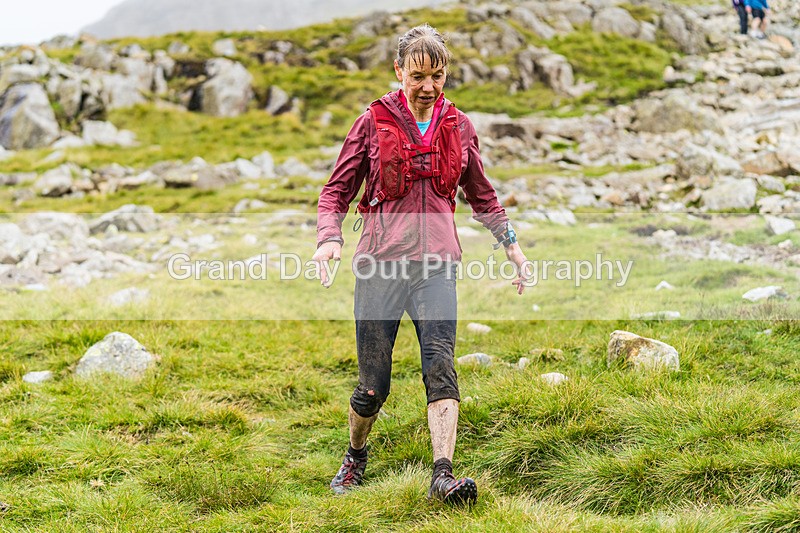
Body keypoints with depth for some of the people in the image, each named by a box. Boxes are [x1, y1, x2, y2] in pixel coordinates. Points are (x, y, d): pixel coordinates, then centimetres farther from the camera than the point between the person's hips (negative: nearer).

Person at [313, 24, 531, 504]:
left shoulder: (459, 127, 11)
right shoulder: (374, 122, 4)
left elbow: (482, 195, 24)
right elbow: (338, 188, 7)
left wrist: (512, 246, 23)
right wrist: (329, 238, -10)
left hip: (437, 264, 1)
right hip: (379, 264, -1)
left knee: (441, 365, -18)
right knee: (373, 383, 2)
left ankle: (443, 476, -24)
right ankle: (356, 456, 29)